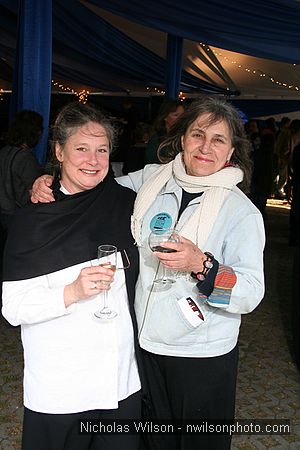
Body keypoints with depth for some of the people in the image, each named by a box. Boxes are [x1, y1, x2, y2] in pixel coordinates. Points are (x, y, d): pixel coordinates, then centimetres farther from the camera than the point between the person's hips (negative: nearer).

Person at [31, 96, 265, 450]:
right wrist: (49, 183, -4)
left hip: (203, 357, -3)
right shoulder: (151, 178, -3)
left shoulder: (242, 212, -13)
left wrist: (201, 264, -34)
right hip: (147, 342, 4)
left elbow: (252, 293, -19)